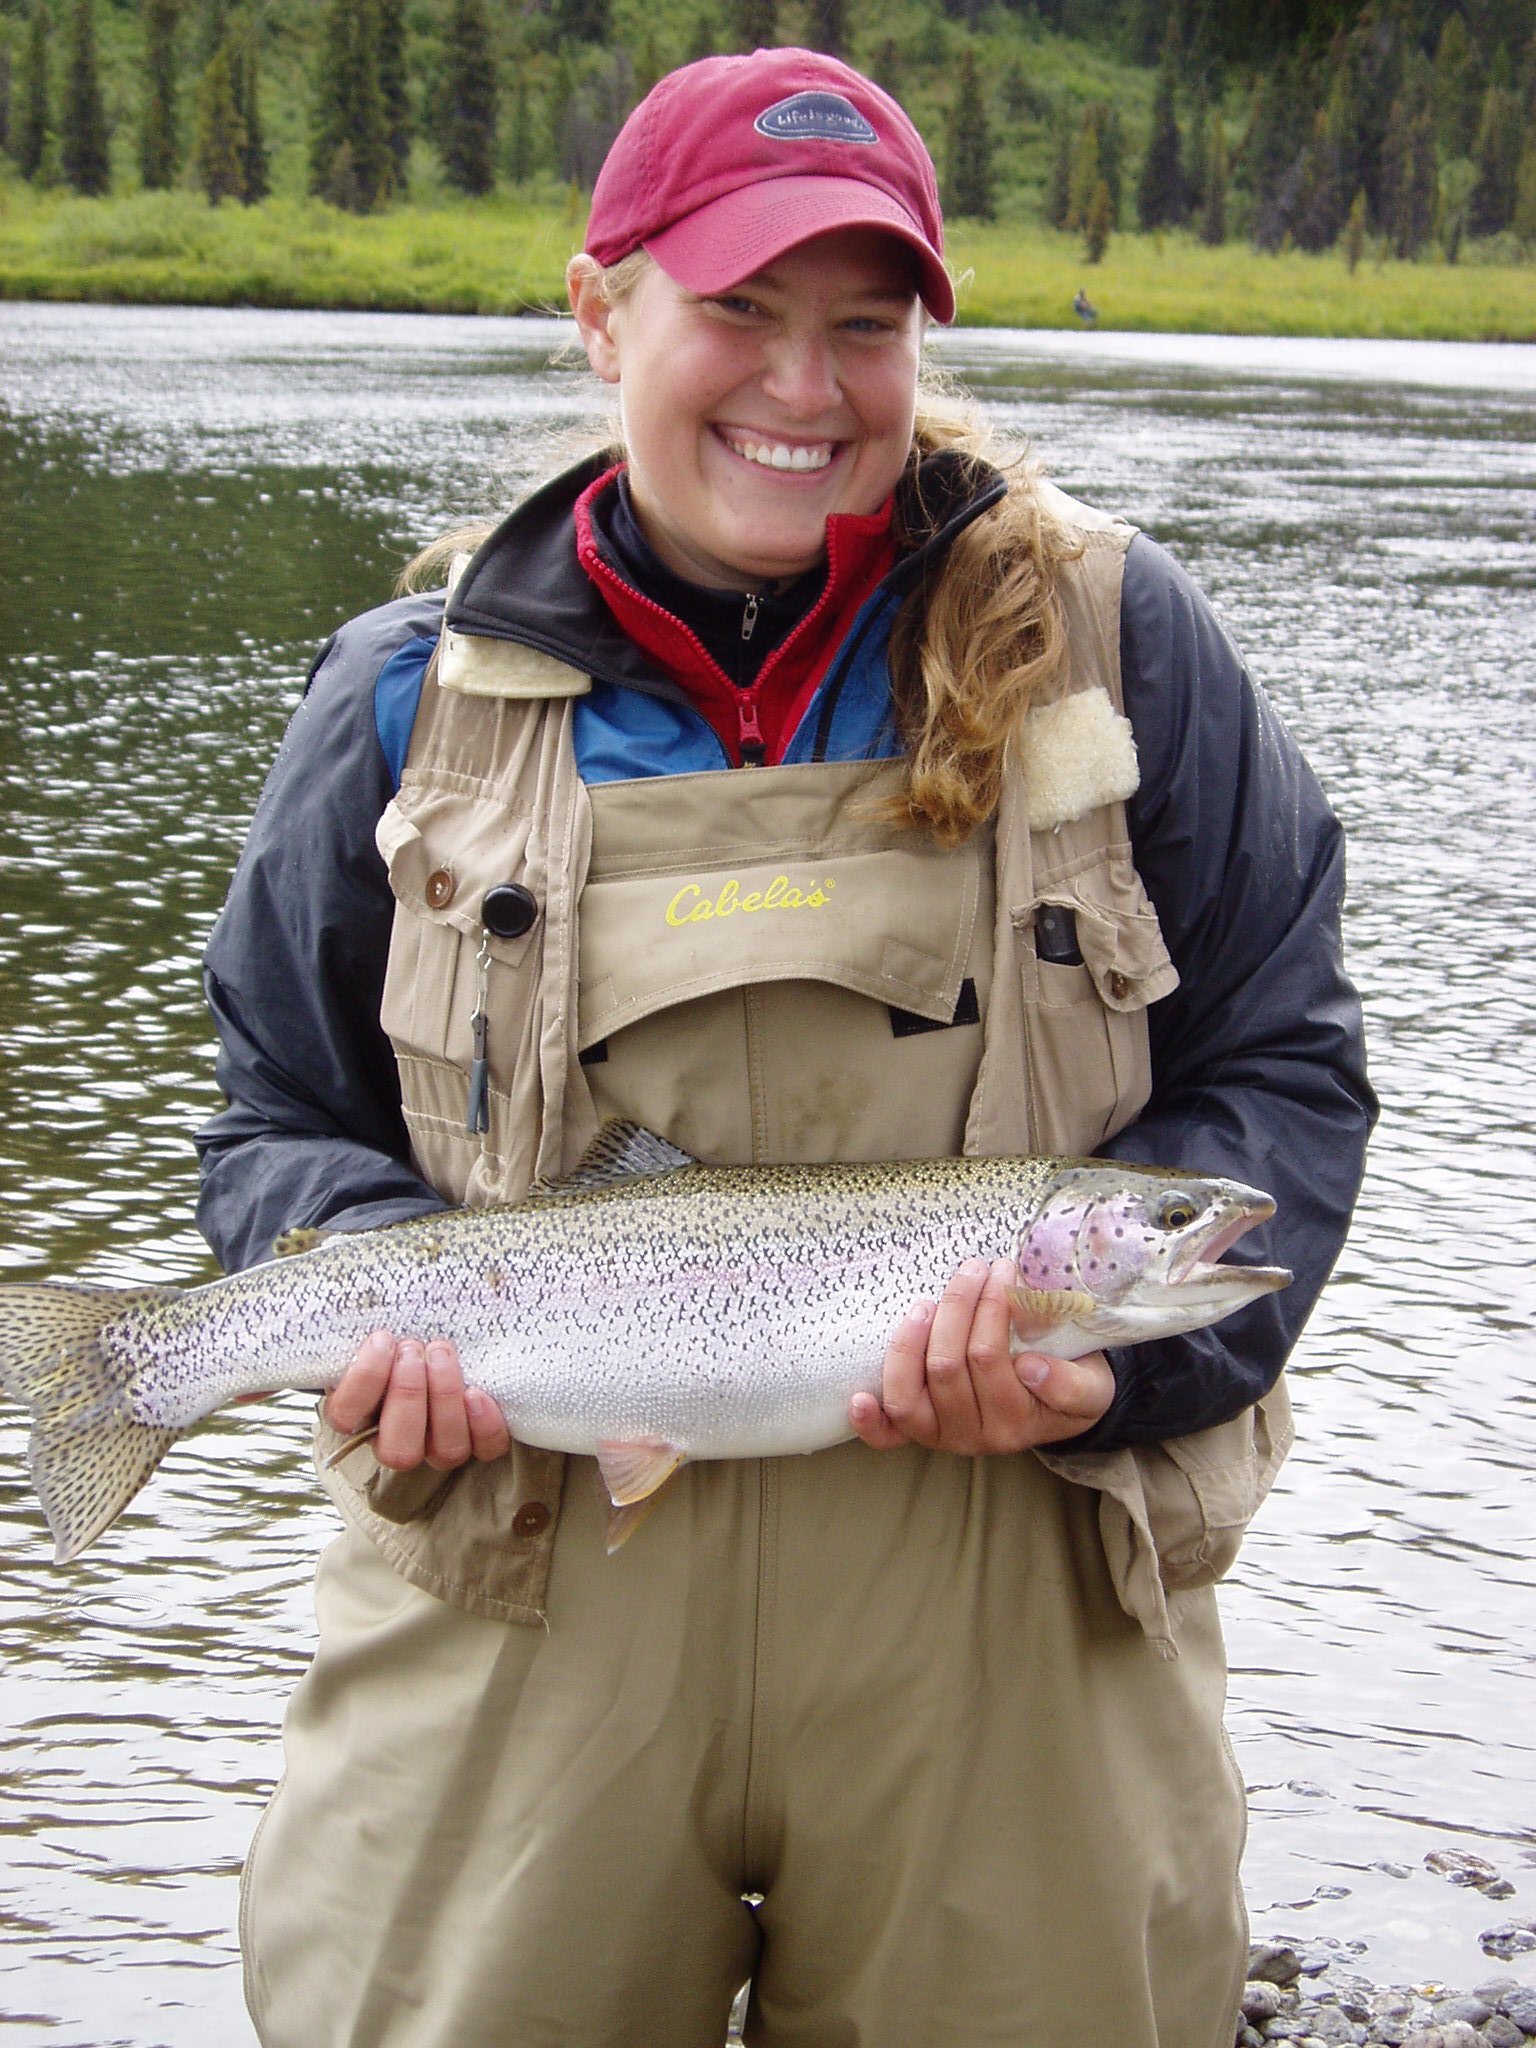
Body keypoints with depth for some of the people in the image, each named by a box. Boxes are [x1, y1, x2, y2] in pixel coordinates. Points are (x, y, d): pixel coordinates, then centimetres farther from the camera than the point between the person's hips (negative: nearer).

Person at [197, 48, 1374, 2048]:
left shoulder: (1108, 640, 2)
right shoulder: (416, 701, 5)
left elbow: (1282, 1070, 3)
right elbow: (283, 1120, 12)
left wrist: (1112, 1344, -14)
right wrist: (391, 1313, -10)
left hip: (1010, 1603, 0)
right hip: (530, 1601, 1)